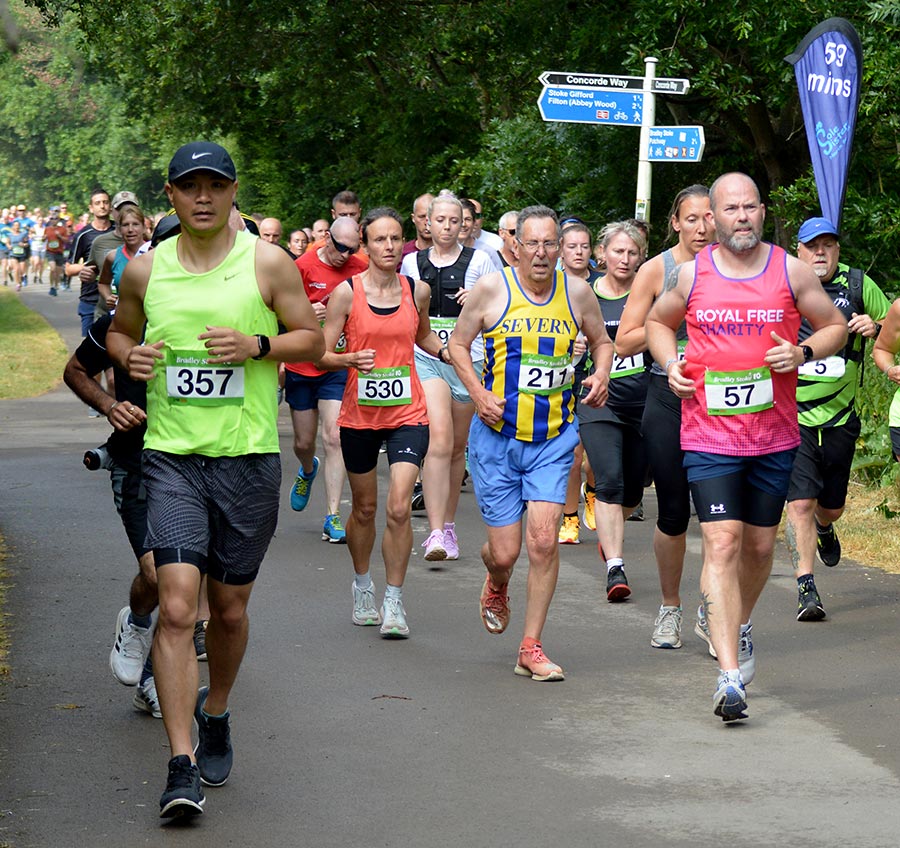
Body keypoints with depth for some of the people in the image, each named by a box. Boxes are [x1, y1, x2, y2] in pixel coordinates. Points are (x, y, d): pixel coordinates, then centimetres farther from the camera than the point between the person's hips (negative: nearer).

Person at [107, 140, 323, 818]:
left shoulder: (267, 263, 0)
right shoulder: (145, 270, 5)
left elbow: (312, 337, 5)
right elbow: (119, 331, 20)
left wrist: (258, 344, -14)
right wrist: (129, 356, -3)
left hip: (249, 456, 0)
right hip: (172, 456, 0)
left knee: (230, 607, 11)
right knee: (178, 606, -13)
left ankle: (215, 712, 41)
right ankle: (183, 768, -13)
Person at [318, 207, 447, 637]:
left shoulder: (417, 290, 2)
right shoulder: (347, 292, -5)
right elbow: (321, 354, -4)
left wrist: (446, 351, 4)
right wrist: (351, 359, -23)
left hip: (408, 413, 0)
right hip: (359, 415, 0)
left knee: (398, 508, -13)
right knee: (364, 508, 13)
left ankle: (394, 602, -1)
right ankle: (363, 589, 36)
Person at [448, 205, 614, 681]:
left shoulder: (577, 293, 1)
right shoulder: (492, 289, -6)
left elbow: (601, 341, 18)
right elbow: (458, 343, 4)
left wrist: (600, 375, -2)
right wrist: (478, 394, -10)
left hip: (554, 437, 1)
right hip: (497, 434, -1)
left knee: (544, 540, -11)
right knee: (505, 551, -1)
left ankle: (531, 649, 1)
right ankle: (496, 584, 40)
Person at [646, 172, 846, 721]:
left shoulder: (792, 272, 0)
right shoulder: (691, 275, 1)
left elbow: (836, 326, 11)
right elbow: (658, 321, 20)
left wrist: (804, 353, -10)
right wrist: (671, 366, 1)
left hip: (774, 435, 2)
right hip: (710, 434, -2)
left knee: (760, 545, 14)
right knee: (722, 543, -13)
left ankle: (741, 624, 45)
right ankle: (730, 676, -17)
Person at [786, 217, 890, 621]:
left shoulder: (859, 285, 2)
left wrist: (874, 327, -8)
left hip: (840, 417, 2)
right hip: (792, 416, -2)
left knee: (831, 507, 17)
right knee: (800, 503, -14)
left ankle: (824, 529, 53)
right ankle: (806, 588, -10)